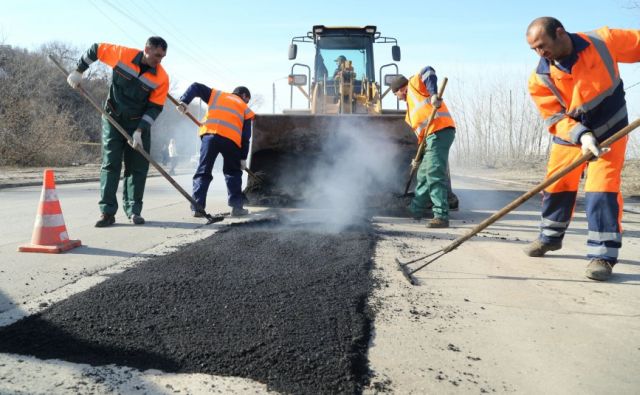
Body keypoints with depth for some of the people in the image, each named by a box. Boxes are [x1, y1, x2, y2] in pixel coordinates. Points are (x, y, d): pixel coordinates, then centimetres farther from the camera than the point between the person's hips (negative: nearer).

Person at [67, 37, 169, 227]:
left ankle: (133, 210, 10)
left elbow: (155, 108, -12)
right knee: (110, 164, -3)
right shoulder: (122, 54, -12)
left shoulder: (162, 78, -13)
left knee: (138, 167, 1)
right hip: (113, 119, 0)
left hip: (139, 124, 1)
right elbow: (95, 50, 4)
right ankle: (107, 212, -1)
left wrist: (139, 131, -19)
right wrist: (78, 71, 3)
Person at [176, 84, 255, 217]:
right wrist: (243, 158, 17)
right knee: (233, 172, 16)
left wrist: (184, 101, 8)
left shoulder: (217, 95, 29)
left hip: (210, 135, 1)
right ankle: (237, 206, 9)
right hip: (231, 139, -1)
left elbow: (196, 87, 19)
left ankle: (197, 207, -2)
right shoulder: (245, 109, 24)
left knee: (203, 172, 5)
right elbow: (246, 136, 16)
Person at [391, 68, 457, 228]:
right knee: (423, 175, 20)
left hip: (440, 131, -10)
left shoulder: (414, 84, 9)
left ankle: (441, 216, -16)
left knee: (435, 175, -15)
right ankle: (416, 209, 36)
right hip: (433, 135, 10)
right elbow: (421, 133, 29)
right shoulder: (411, 106, 31)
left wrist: (433, 94, -23)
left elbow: (428, 72, -12)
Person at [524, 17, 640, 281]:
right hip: (570, 136, 2)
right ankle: (551, 237, 33)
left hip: (610, 130, -2)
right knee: (555, 187, 9)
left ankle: (603, 255, -7)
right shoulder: (540, 79, -16)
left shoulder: (603, 41, -18)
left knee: (602, 189, -14)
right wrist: (582, 136, -34)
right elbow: (555, 118, -17)